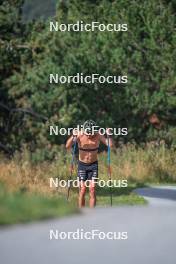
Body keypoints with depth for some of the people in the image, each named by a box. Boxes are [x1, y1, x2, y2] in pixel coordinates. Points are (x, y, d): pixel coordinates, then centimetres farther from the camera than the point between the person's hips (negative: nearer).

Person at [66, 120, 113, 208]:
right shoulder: (79, 135, -16)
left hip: (93, 165, 1)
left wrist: (108, 135, -36)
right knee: (82, 190, -5)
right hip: (82, 165, -1)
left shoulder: (98, 136, -12)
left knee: (92, 190, -7)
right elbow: (67, 146, -27)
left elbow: (110, 145, -18)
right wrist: (73, 137, -45)